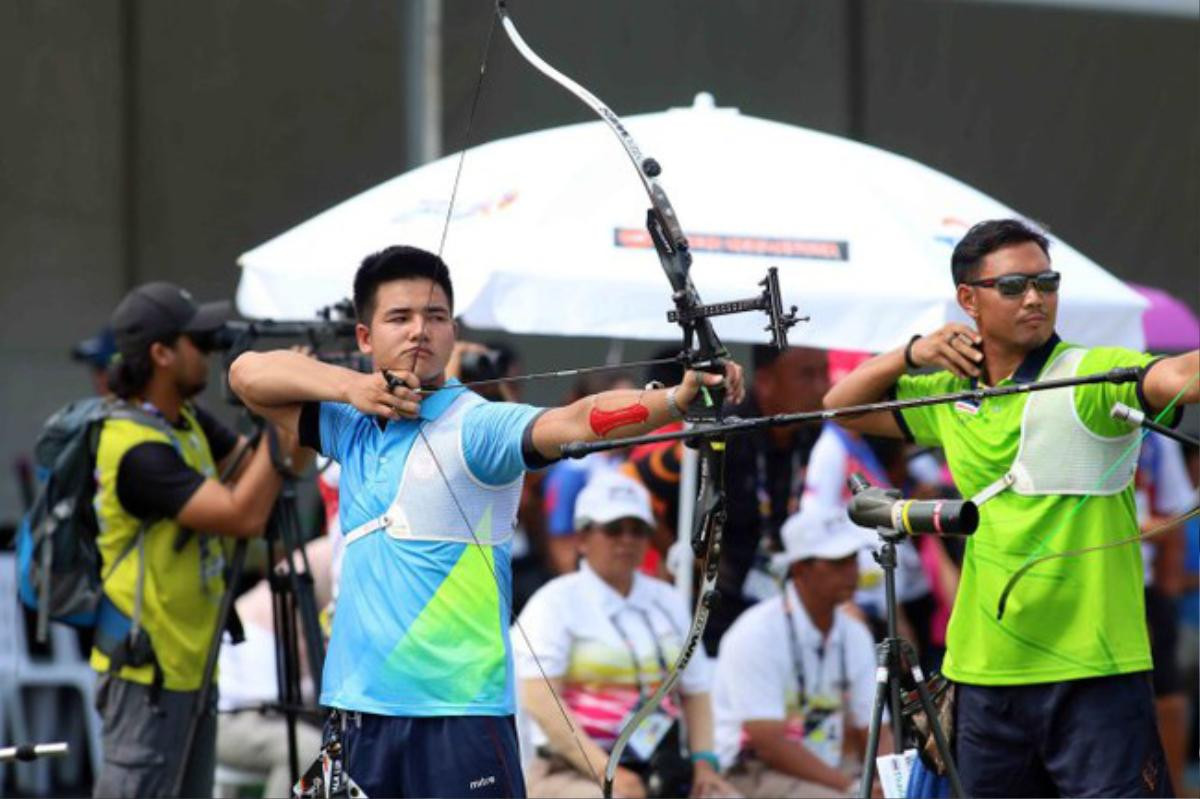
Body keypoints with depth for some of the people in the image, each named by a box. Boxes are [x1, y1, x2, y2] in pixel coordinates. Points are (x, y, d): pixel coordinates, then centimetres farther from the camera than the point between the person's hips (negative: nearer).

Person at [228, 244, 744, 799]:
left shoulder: (476, 425, -8)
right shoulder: (353, 427, 12)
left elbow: (575, 422, -24)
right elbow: (249, 373, 14)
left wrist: (676, 398, -42)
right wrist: (349, 386, -3)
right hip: (354, 710, 6)